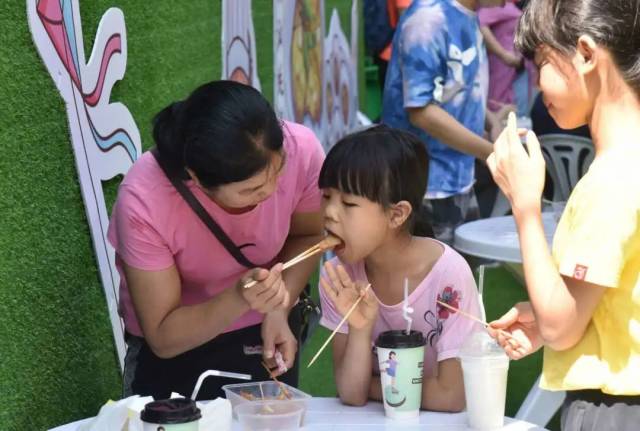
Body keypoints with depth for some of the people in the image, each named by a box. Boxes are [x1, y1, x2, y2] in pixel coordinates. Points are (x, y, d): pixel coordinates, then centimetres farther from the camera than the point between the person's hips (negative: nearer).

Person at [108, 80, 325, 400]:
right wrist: (238, 299, -39)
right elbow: (163, 339, -22)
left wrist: (279, 309, -20)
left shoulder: (300, 150, -27)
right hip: (178, 349, -2)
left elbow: (306, 237, -4)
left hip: (264, 333, 2)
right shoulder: (144, 203, -33)